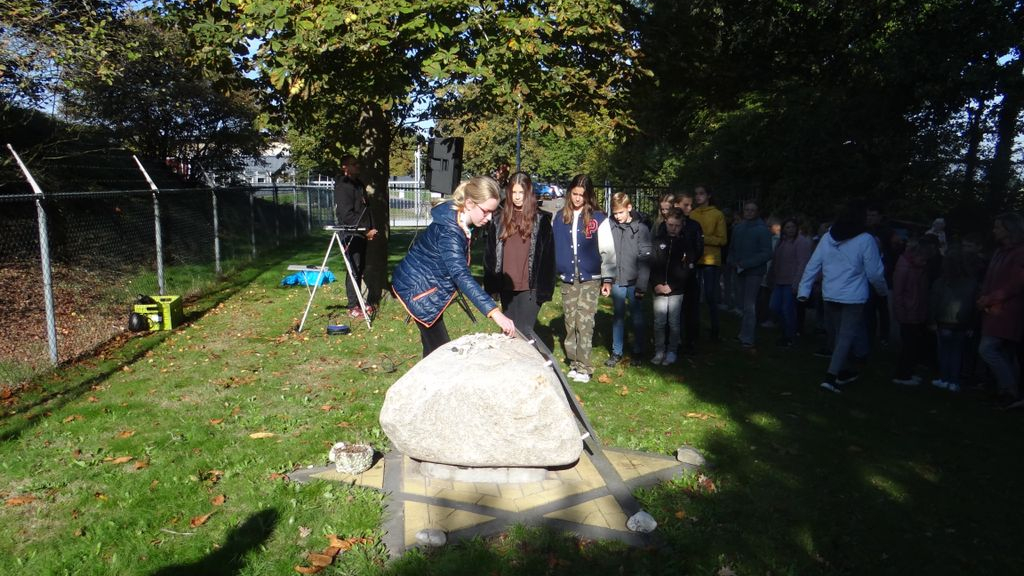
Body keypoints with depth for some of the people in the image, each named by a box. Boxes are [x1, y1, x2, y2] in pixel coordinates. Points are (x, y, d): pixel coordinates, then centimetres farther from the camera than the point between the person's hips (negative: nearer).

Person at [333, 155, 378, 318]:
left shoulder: (359, 184, 18)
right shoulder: (342, 186, -10)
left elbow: (366, 208, 21)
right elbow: (347, 214, -18)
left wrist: (372, 228, 6)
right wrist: (366, 230, -15)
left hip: (362, 234, 9)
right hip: (351, 235, -8)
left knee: (360, 269, 12)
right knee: (354, 270, -7)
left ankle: (358, 303, 21)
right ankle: (353, 307, -2)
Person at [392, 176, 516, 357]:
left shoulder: (460, 222, -1)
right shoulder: (449, 231, -30)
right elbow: (461, 275, -42)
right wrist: (494, 312, -50)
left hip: (430, 284, 9)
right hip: (417, 287, -9)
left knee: (434, 344, 15)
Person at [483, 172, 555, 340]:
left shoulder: (541, 219, -2)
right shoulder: (499, 219, 7)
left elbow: (547, 255, -4)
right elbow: (490, 253, 9)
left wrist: (544, 288, -10)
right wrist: (490, 283, 3)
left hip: (529, 287, -4)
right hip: (506, 287, 4)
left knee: (524, 332, -6)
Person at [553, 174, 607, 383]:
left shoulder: (598, 218, -2)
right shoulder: (561, 217, 7)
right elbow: (554, 246, 11)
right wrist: (556, 271, 5)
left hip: (589, 279, -3)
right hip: (567, 279, 4)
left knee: (584, 322, -7)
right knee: (570, 322, 9)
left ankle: (584, 367, -1)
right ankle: (573, 363, 19)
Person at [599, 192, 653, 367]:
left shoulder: (641, 229, -6)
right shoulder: (608, 226, -2)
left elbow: (645, 260, -6)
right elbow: (606, 255, -1)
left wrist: (641, 286, -8)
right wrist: (606, 280, -6)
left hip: (634, 282, -1)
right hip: (617, 281, 2)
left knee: (637, 317, 8)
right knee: (618, 316, 12)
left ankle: (638, 352, 22)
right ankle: (617, 352, 22)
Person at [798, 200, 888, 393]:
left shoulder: (827, 237, 1)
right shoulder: (865, 240, -11)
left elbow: (812, 265, -1)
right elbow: (875, 273, -5)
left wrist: (804, 289, 2)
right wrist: (884, 291, 12)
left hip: (830, 296, 5)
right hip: (853, 298, -5)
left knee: (837, 335, 18)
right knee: (846, 337, -1)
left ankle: (841, 372, 33)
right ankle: (831, 377, -10)